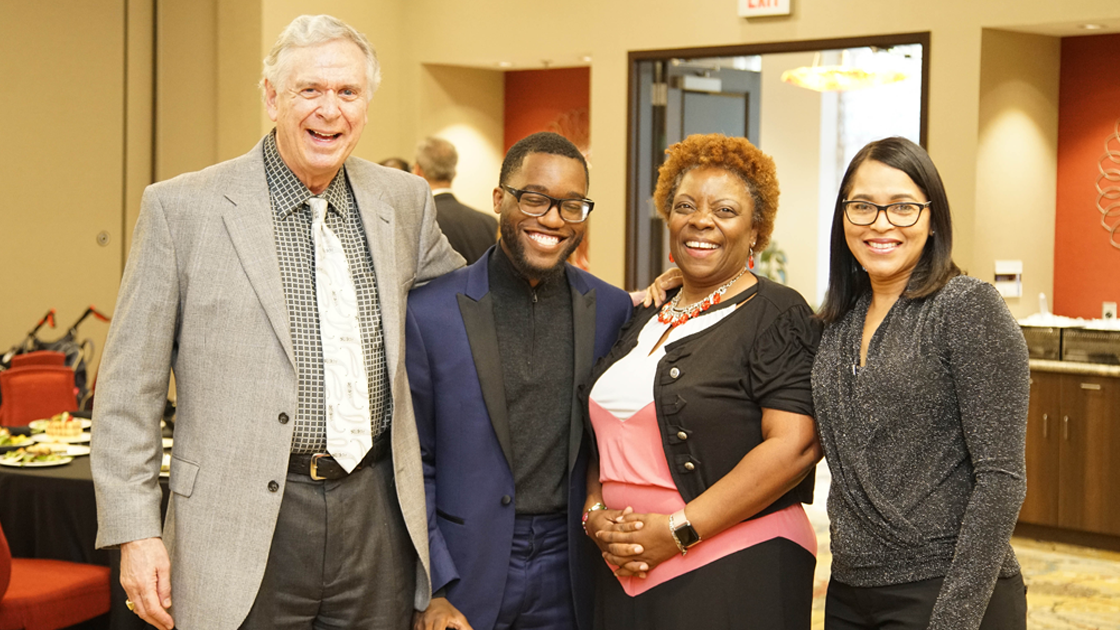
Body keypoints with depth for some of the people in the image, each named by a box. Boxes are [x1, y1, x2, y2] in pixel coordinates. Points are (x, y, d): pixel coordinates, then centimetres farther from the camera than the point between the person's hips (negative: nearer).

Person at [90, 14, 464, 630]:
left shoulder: (403, 200, 7)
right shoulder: (182, 208, -4)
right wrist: (135, 531, -7)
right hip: (246, 530, -3)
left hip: (376, 512, 4)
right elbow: (129, 388, -2)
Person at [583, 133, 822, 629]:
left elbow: (794, 445, -17)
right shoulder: (645, 320, 13)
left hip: (736, 575, -6)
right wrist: (595, 513, -3)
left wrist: (678, 531, -17)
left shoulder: (776, 315, -7)